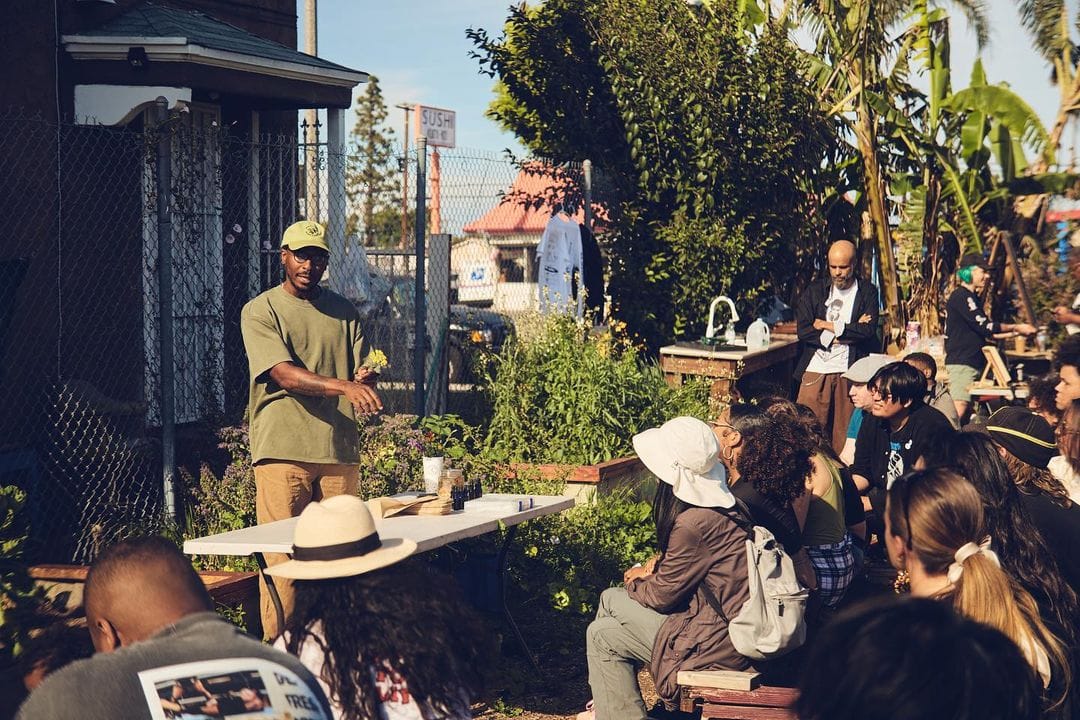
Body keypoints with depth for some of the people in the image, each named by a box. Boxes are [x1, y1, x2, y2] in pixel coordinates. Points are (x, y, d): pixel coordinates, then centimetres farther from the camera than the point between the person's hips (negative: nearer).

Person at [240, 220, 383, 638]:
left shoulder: (344, 312, 16)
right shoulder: (260, 311, 2)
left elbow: (363, 373, 14)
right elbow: (283, 373, -13)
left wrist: (366, 381, -12)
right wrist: (344, 386, -27)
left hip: (340, 450, 4)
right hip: (282, 451, -4)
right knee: (281, 557, -7)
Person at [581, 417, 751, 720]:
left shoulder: (695, 524, -25)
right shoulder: (715, 505, 3)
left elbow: (662, 596, -12)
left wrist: (633, 584, 8)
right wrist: (656, 568, 6)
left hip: (719, 639, -10)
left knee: (601, 636, -1)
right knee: (610, 598, 15)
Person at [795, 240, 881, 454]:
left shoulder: (867, 292, 6)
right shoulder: (814, 292, 10)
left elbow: (868, 331, -8)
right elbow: (803, 332, -2)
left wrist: (827, 326, -5)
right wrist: (848, 332, -7)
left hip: (850, 372, -1)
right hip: (815, 371, 1)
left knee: (844, 432, 0)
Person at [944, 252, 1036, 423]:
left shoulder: (970, 297, 21)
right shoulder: (961, 297, -11)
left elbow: (985, 333, 24)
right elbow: (985, 326, -15)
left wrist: (1015, 333, 16)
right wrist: (1016, 327, -5)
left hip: (972, 363, 10)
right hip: (961, 364, -10)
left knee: (967, 411, 5)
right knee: (959, 411, -18)